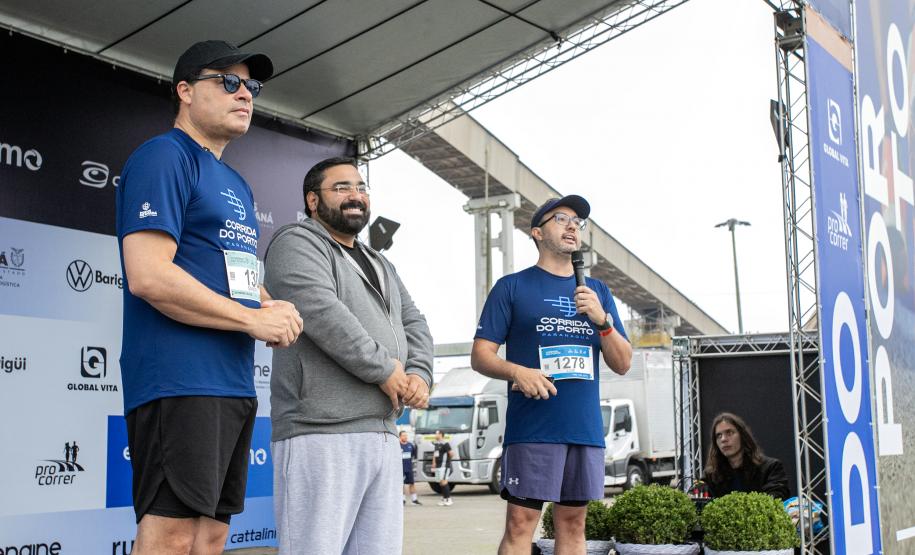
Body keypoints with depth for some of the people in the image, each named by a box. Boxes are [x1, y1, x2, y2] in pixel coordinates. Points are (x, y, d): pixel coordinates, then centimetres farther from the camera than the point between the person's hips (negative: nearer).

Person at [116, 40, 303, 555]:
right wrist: (254, 320, -13)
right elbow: (148, 276, -19)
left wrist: (274, 309, 3)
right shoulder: (165, 157, -7)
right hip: (180, 380, -9)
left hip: (235, 383, 10)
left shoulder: (237, 185, 22)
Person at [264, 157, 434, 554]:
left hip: (383, 435, 8)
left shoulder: (380, 265, 26)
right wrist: (385, 370, -11)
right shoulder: (298, 244, -1)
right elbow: (321, 312, -16)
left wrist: (419, 374, 0)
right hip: (322, 434, -8)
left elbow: (414, 324, 21)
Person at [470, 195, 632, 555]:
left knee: (573, 523, 7)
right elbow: (480, 356, 1)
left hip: (586, 427, 4)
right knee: (520, 523, -7)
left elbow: (622, 364, 12)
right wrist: (516, 371, -19)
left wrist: (602, 319, -5)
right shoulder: (512, 287, 5)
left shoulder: (597, 292, 16)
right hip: (532, 427, -4)